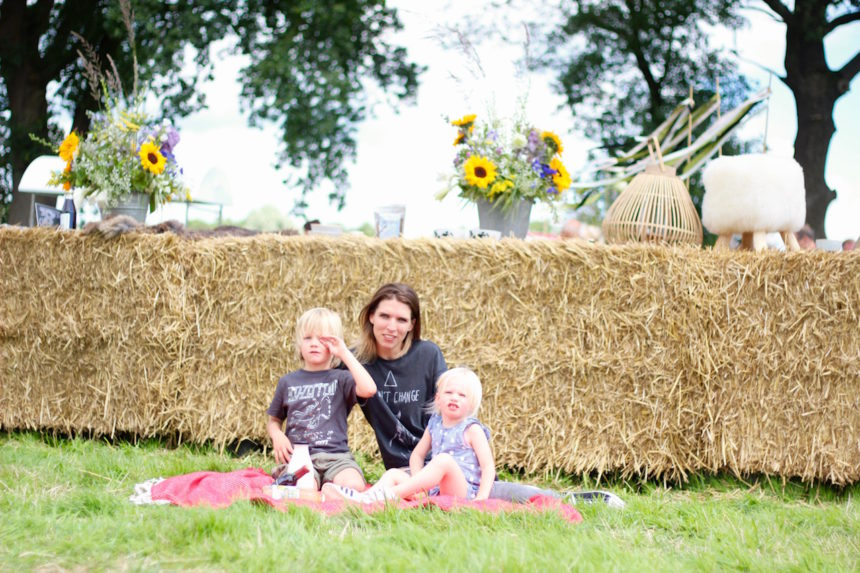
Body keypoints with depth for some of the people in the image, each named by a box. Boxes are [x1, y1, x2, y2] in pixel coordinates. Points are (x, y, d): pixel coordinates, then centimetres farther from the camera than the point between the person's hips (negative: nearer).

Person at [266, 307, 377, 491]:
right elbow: (273, 420, 26)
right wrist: (276, 435, 1)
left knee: (353, 486, -31)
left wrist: (345, 354, -5)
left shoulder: (340, 379, 10)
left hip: (335, 454, 0)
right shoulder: (288, 382, 17)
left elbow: (368, 389, -12)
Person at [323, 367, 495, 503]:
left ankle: (390, 495, -44)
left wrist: (481, 498, -21)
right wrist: (418, 482, 1)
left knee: (444, 459, -33)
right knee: (394, 474, -6)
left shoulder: (472, 429, 0)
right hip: (434, 490, 7)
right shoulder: (434, 425, 17)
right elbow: (417, 455, 22)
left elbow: (488, 466, -6)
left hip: (463, 491, -7)